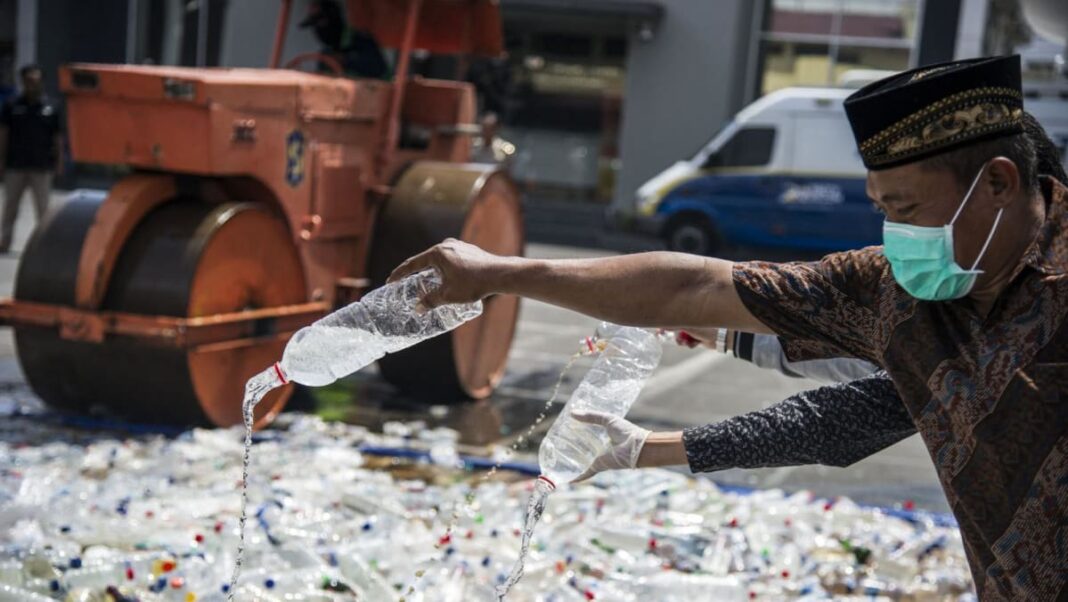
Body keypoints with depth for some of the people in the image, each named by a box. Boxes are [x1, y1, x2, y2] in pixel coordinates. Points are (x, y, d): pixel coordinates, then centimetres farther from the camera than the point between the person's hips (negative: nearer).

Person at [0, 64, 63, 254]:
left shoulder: (51, 108, 1)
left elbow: (58, 138, 4)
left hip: (41, 167, -1)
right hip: (15, 166, 1)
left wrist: (59, 163, 0)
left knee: (43, 209, 2)